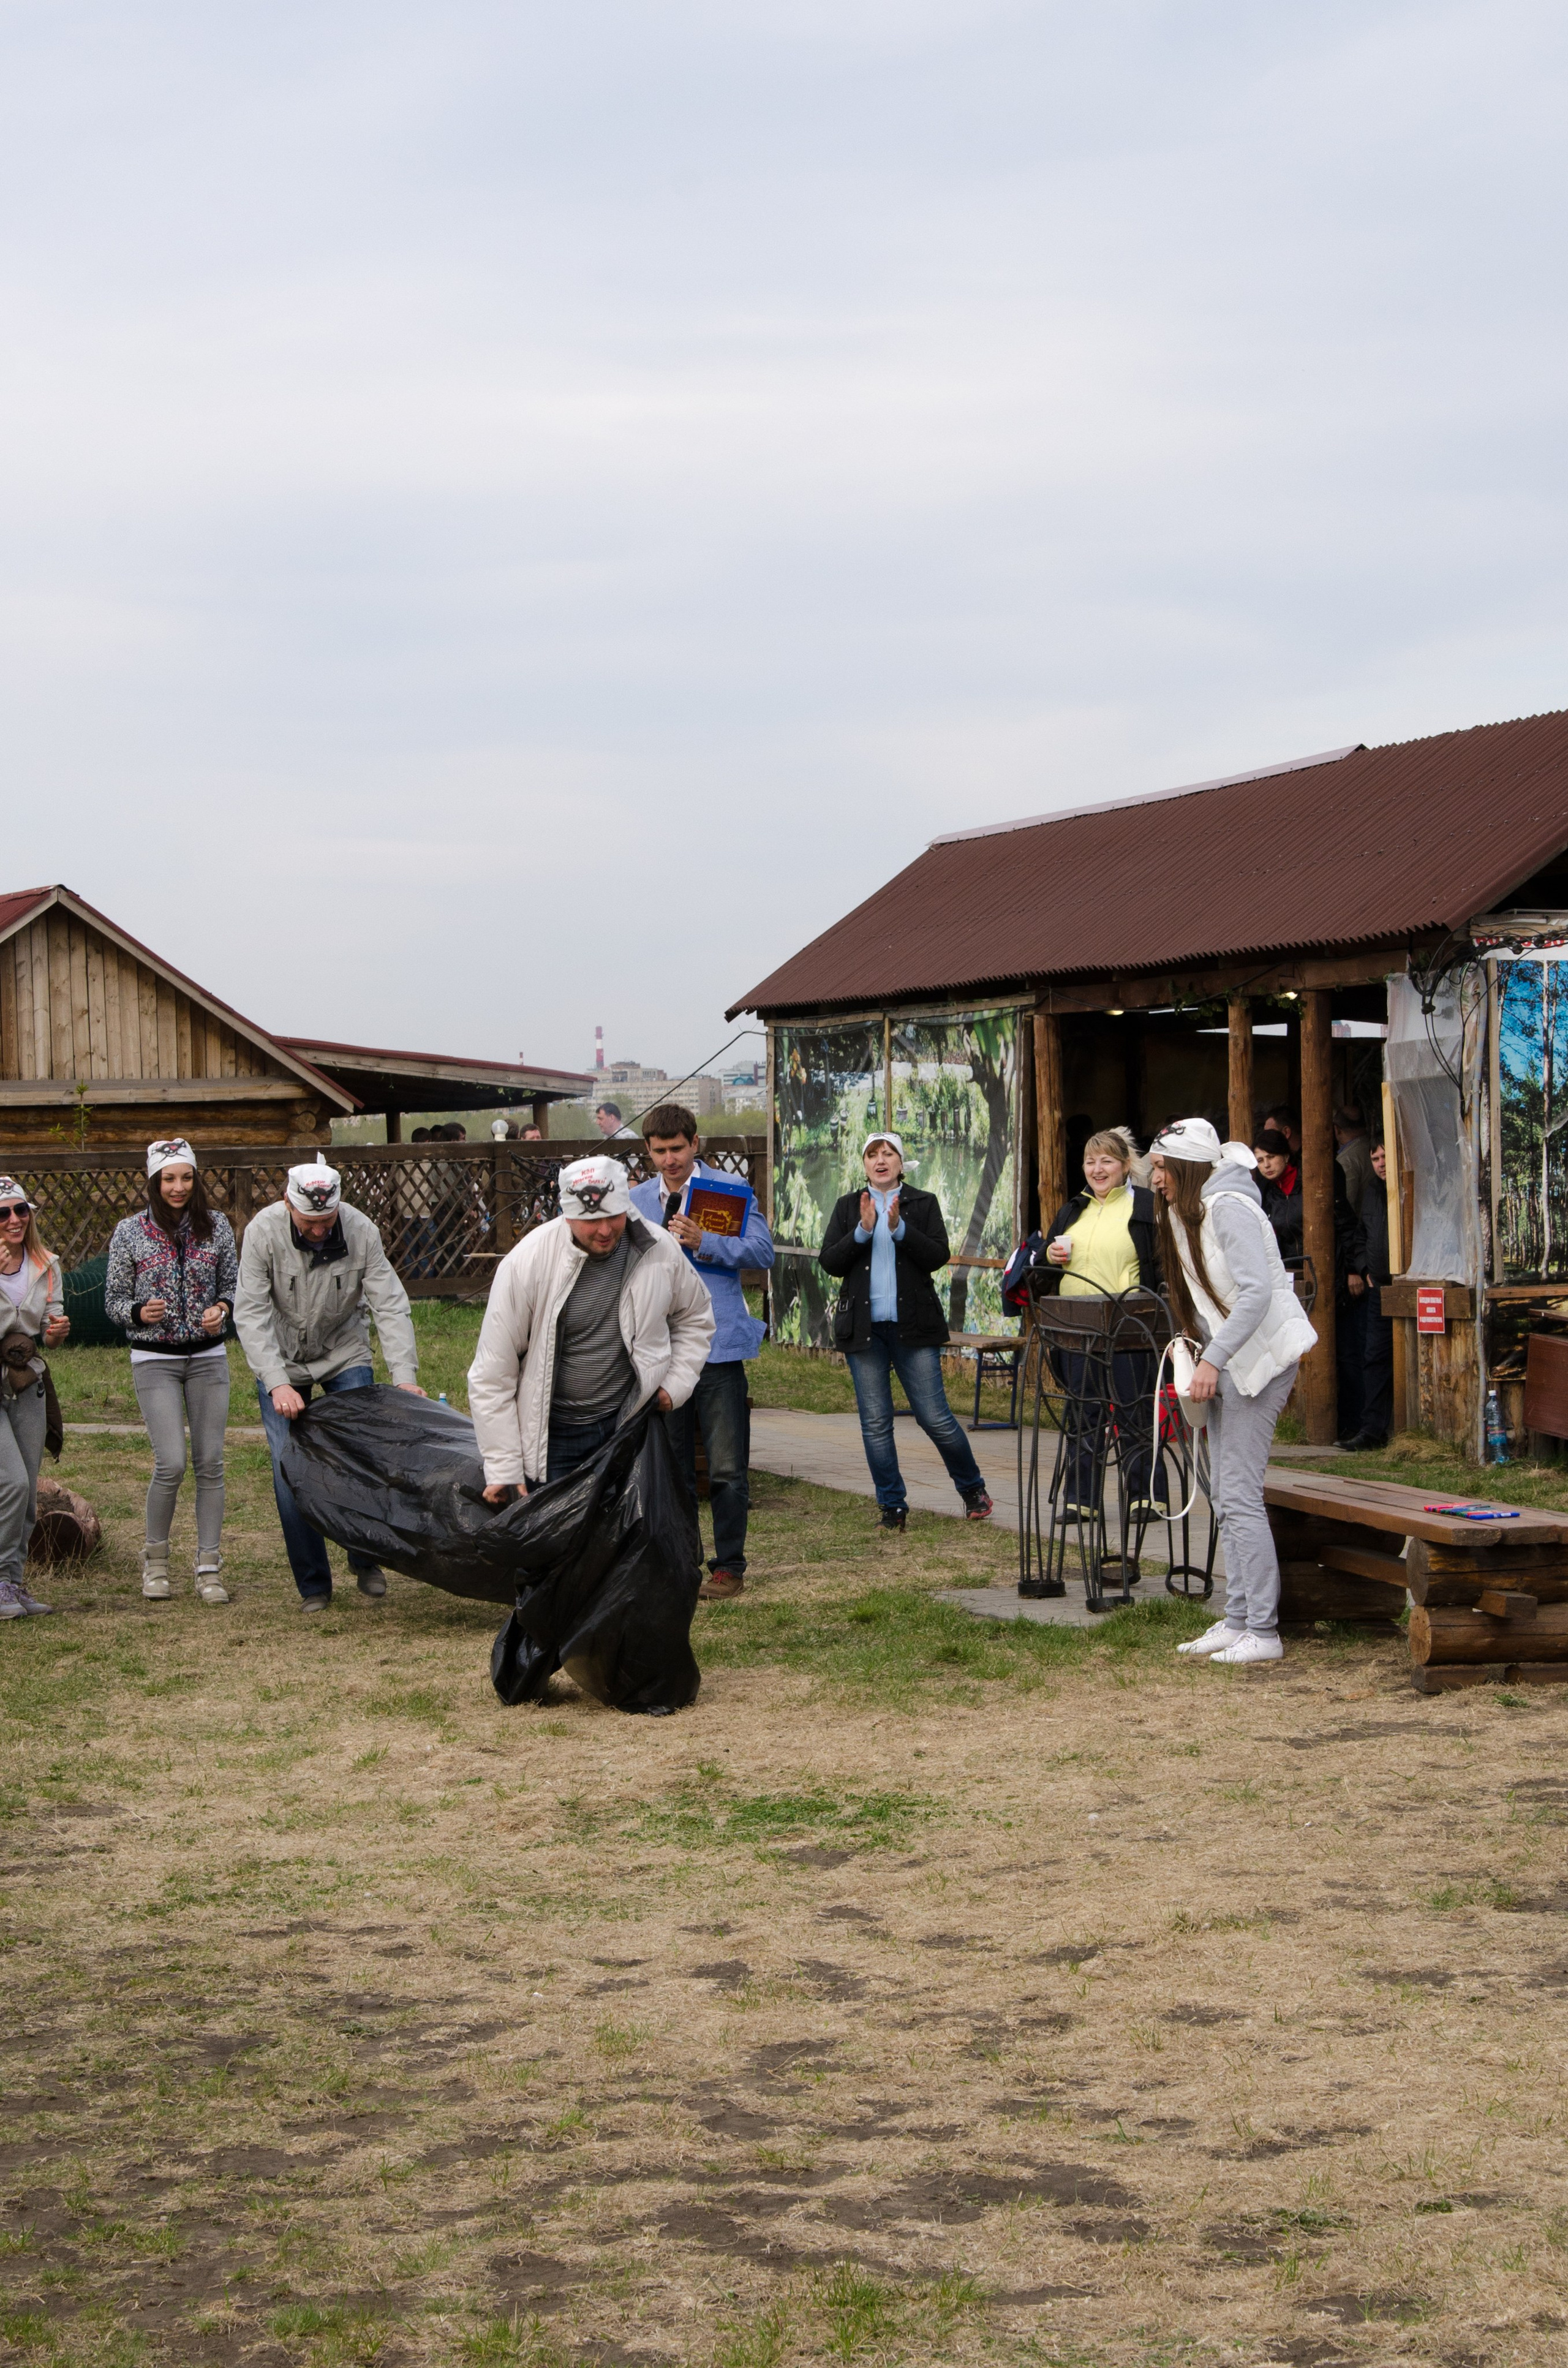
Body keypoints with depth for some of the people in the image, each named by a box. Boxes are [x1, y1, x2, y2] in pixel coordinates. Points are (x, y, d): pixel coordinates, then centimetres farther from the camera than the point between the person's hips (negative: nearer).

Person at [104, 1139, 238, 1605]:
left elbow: (234, 1283, 9)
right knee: (171, 1463, -12)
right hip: (155, 1360, -2)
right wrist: (140, 1312, -18)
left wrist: (222, 1309, -12)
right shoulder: (130, 1232, -2)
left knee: (210, 1462, 0)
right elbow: (113, 1301, 3)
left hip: (209, 1357, 2)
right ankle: (155, 1558, 10)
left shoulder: (216, 1225, 3)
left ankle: (209, 1569, 8)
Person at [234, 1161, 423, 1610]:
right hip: (281, 1361, -1)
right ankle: (313, 1585, 4)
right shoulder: (263, 1232, -23)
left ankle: (366, 1560, 12)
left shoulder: (360, 1231, -20)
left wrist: (405, 1375, -29)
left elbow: (390, 1306, -18)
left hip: (345, 1354, 1)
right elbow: (251, 1313, -23)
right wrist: (277, 1383, -33)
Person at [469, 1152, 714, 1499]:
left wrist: (676, 1385, 4)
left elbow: (695, 1318, 18)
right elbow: (492, 1376, -9)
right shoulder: (526, 1262, -15)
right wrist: (503, 1471, -8)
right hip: (553, 1436, -2)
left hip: (631, 1422, 2)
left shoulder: (659, 1250, -5)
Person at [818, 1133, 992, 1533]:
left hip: (913, 1325, -2)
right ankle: (893, 1506, 11)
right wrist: (862, 1231, -14)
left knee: (934, 1416, -3)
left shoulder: (923, 1204, 6)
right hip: (864, 1327, 2)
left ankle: (973, 1489, 17)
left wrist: (900, 1228, -19)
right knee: (875, 1423, 2)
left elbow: (938, 1256, -7)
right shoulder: (847, 1207, 10)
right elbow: (829, 1262, 0)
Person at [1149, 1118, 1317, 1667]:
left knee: (1240, 1495, -11)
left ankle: (1263, 1632, -8)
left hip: (1261, 1358, -10)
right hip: (1227, 1362, 10)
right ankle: (1237, 1621, 17)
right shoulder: (1185, 1212, 14)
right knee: (1225, 1497, 11)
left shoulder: (1229, 1209, -16)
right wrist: (1192, 1341, 7)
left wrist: (1213, 1360, -26)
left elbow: (1256, 1293, -25)